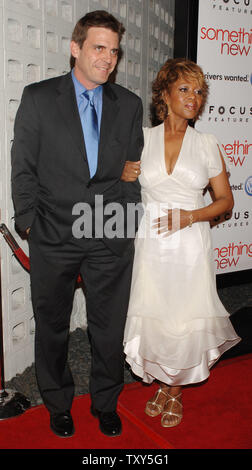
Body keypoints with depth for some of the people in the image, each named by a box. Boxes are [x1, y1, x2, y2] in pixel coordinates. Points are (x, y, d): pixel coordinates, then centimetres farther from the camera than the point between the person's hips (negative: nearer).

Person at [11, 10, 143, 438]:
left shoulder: (129, 105, 7)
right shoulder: (38, 97, 0)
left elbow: (134, 171, 9)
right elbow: (23, 168, 0)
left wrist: (128, 222, 4)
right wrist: (29, 223, -4)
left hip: (111, 240, 2)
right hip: (53, 238, -1)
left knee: (109, 328, 12)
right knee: (52, 327, 15)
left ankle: (106, 403, 35)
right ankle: (58, 404, 37)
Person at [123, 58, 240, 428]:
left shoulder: (208, 145, 3)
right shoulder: (142, 139, 5)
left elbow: (225, 200, 5)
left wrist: (189, 216, -11)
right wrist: (125, 174, -6)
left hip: (191, 245, 0)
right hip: (152, 243, 1)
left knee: (186, 318, 4)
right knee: (153, 317, 6)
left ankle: (175, 392, 28)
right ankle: (161, 384, 32)